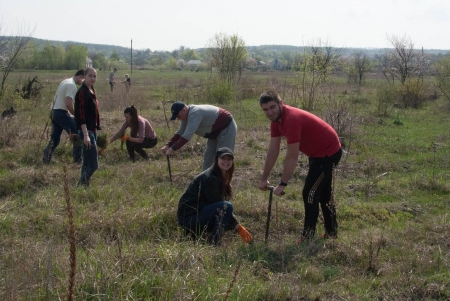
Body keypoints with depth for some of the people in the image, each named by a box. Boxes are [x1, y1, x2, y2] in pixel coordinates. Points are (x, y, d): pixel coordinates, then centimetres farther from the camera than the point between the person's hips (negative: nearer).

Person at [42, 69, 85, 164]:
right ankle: (78, 160, 0)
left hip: (54, 112, 10)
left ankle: (45, 160, 13)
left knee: (54, 139, 14)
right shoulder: (72, 85, -15)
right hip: (62, 113, -10)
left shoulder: (65, 81, 16)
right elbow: (68, 104, -24)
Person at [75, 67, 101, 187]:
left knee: (88, 163, 14)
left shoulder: (91, 91, 13)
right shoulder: (82, 92, -15)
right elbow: (81, 115, -21)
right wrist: (85, 135, -26)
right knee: (93, 164, -11)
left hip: (92, 129, 10)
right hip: (86, 130, -10)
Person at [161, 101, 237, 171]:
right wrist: (168, 145, -6)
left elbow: (187, 136, -36)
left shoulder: (194, 113, -32)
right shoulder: (186, 115, -1)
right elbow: (180, 133, 7)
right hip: (215, 132, 10)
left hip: (227, 128, -10)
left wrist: (172, 149, -34)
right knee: (208, 157, 11)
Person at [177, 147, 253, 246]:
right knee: (227, 206, -26)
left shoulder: (222, 177, 11)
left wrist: (237, 225, 3)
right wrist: (238, 227, -18)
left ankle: (195, 232, 10)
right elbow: (223, 206, -21)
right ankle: (214, 242, -18)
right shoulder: (210, 178, -20)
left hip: (198, 212, 10)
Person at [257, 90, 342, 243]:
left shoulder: (292, 119, -33)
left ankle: (308, 236, 2)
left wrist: (282, 184, -25)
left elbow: (292, 157, -30)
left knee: (310, 193, -8)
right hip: (319, 151, 10)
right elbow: (273, 151, 2)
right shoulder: (276, 119, -4)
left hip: (328, 153, -10)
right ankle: (331, 231, 34)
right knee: (322, 192, 20)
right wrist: (264, 179, 3)